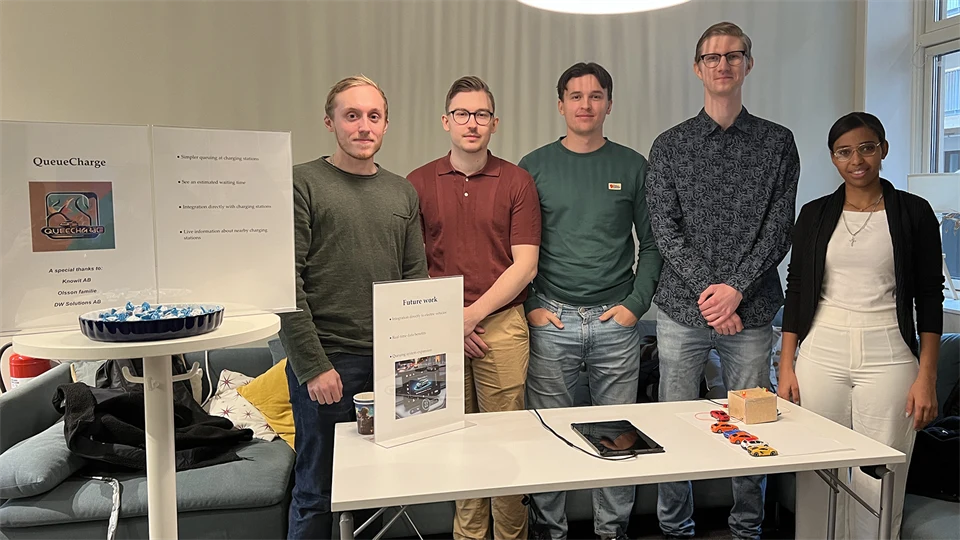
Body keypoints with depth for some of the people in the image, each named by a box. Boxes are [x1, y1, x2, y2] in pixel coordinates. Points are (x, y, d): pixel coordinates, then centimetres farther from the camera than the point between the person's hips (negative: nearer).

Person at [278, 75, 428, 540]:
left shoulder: (403, 192, 13)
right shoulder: (302, 183, -3)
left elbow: (416, 279, 13)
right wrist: (313, 366, -13)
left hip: (391, 363, 4)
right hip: (326, 363, -4)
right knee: (317, 492, 6)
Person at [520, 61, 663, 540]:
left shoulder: (632, 167, 7)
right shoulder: (534, 167, 4)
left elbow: (652, 243, 9)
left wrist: (637, 303, -2)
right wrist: (529, 307, -3)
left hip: (616, 321, 1)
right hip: (551, 320, -1)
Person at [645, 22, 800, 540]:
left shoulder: (777, 142, 7)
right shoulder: (670, 145, 6)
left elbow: (778, 230, 0)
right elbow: (665, 231, -2)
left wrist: (735, 289, -12)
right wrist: (706, 291, -12)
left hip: (751, 310, 0)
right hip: (681, 309, 0)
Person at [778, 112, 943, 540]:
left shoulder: (914, 212, 2)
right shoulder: (815, 214, 7)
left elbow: (930, 298, 2)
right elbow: (796, 291, 8)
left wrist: (927, 376, -5)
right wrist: (786, 367, 3)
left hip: (887, 355, -1)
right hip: (822, 352, 2)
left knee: (879, 484, 2)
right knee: (817, 477, 5)